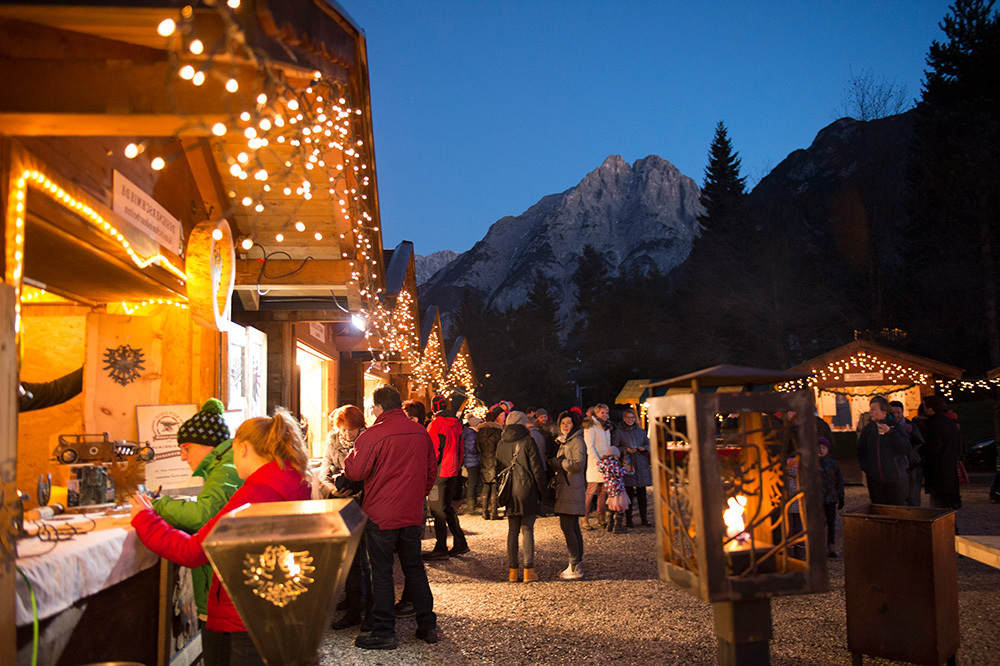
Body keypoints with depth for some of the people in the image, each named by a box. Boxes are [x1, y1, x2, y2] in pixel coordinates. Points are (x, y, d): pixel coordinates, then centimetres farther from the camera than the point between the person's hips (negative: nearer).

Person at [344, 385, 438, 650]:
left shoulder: (373, 435, -15)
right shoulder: (421, 432, 3)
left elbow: (354, 472, -12)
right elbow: (431, 471, 12)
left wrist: (351, 454, 7)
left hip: (381, 516, -5)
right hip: (413, 514, 6)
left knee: (382, 573, 4)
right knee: (414, 568, 16)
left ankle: (383, 633, 11)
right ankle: (427, 626, 22)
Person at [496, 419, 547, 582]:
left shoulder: (501, 444, 6)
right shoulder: (527, 441, -9)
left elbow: (498, 468, 12)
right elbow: (537, 469, -8)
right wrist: (542, 492, 0)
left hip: (509, 493, 4)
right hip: (527, 490, -4)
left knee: (512, 531, 10)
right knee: (527, 530, 2)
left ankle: (512, 571, 11)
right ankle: (529, 570, 2)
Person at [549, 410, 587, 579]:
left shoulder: (577, 441, -10)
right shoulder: (564, 441, 19)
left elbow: (578, 464, -20)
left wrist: (556, 462, -13)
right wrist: (553, 463, 6)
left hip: (572, 489, -10)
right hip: (565, 488, 10)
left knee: (567, 527, -10)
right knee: (573, 527, 12)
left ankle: (575, 567, -6)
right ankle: (576, 564, 17)